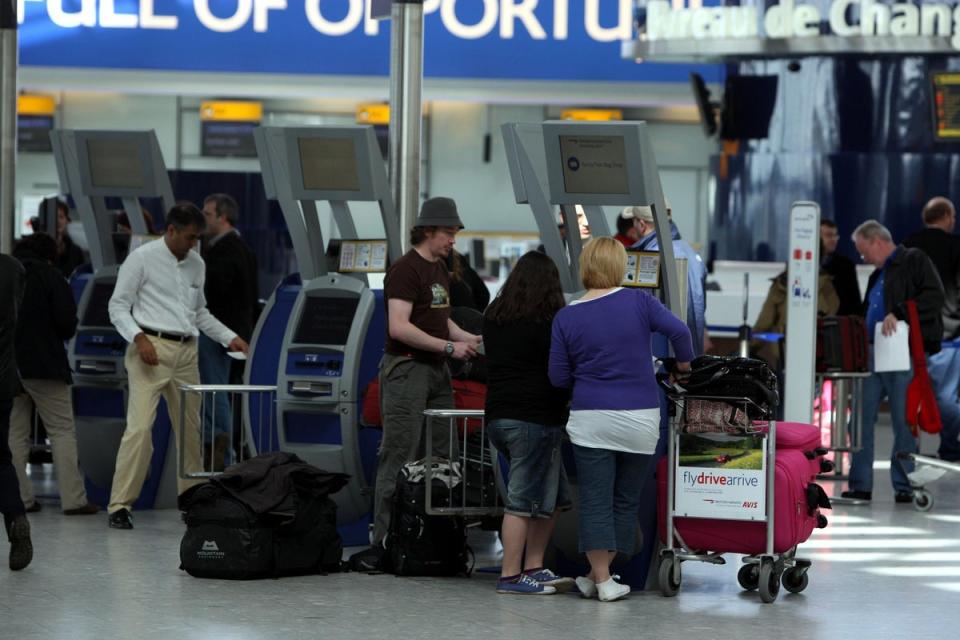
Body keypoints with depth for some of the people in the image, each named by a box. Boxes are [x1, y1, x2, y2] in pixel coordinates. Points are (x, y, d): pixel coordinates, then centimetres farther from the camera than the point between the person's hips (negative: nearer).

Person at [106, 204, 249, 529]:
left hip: (186, 353, 6)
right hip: (152, 349, -6)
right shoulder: (142, 258, -5)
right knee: (140, 427, -14)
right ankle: (120, 506, -10)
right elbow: (118, 306, -6)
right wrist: (139, 337, -21)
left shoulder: (196, 264, 13)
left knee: (191, 429, 11)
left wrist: (229, 338, 12)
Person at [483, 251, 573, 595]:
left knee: (553, 495, 15)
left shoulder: (492, 317, 12)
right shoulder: (548, 321, -10)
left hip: (497, 416, 8)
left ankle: (533, 567, 14)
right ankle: (511, 576, -1)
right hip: (535, 418, -8)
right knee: (524, 500, -3)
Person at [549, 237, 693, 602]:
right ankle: (600, 574, 15)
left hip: (591, 419, 0)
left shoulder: (566, 318, 0)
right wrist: (684, 363, 5)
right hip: (640, 421, 0)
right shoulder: (638, 302, -3)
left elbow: (558, 377, 2)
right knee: (626, 500, 11)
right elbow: (678, 330, -13)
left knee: (595, 501, 3)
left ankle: (601, 579, 0)